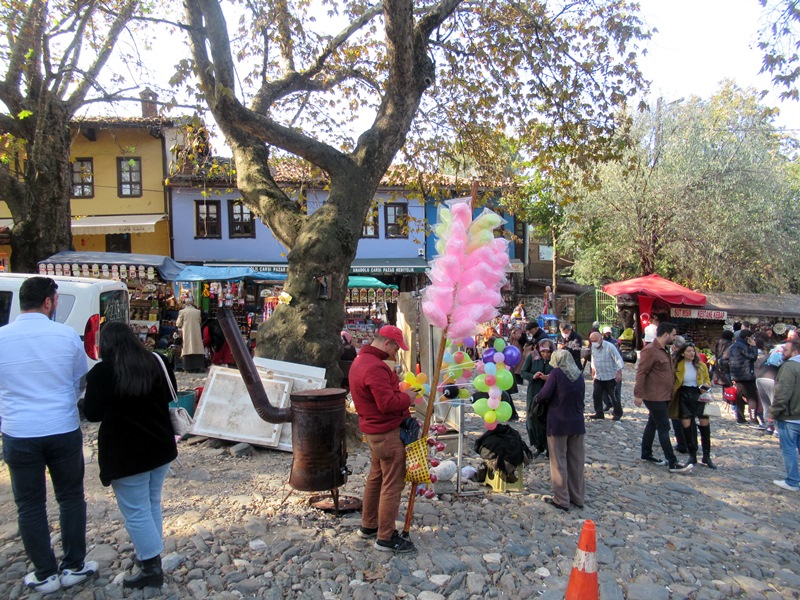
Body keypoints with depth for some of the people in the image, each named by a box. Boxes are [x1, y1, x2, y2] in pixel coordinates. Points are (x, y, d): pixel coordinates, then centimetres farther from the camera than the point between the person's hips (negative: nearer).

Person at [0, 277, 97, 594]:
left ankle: (45, 575, 23)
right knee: (71, 498, 15)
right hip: (64, 431, 0)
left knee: (30, 506, 13)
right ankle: (74, 567, 24)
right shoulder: (67, 335, -7)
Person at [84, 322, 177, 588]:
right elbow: (170, 396, 12)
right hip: (160, 446, 6)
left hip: (126, 454, -6)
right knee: (152, 504, 21)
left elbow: (93, 414, -11)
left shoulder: (102, 372, -16)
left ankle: (152, 569, 13)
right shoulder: (155, 362, 0)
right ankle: (151, 553, 34)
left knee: (136, 512, 5)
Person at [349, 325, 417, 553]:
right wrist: (407, 398, -11)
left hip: (374, 430, 11)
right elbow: (387, 404, -27)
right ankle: (386, 538, 9)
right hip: (388, 433, -11)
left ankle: (368, 526, 33)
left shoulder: (360, 360, 9)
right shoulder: (375, 367, -25)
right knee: (393, 484, 0)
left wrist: (400, 391, 6)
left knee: (376, 477, 21)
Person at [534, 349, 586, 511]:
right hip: (577, 424, 5)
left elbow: (543, 396, -19)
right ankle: (577, 497, 24)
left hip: (558, 424, -5)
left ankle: (561, 500, 9)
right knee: (576, 461, 14)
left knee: (559, 462, 4)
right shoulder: (579, 375, 4)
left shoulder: (556, 373, -12)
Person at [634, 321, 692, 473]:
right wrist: (638, 394, -23)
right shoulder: (650, 350, -18)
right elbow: (641, 373, -21)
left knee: (653, 424, 17)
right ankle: (672, 463, -1)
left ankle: (646, 454, 28)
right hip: (654, 397, -10)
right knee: (664, 427, -6)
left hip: (664, 396, 10)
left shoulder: (664, 350, 14)